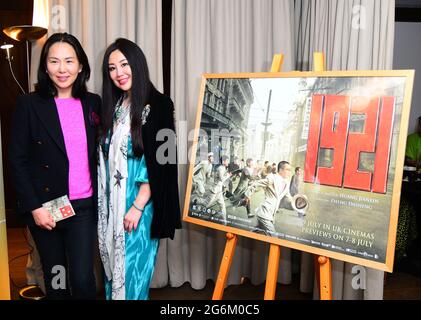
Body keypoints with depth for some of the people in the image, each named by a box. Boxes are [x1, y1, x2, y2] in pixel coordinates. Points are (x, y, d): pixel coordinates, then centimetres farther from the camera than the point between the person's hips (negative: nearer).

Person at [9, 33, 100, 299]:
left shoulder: (94, 103, 3)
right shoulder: (29, 104, -4)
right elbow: (18, 160, -4)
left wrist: (101, 202, 4)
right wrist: (34, 207, -10)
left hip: (83, 206, 1)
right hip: (45, 208, -1)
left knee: (83, 279, -1)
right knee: (55, 279, 13)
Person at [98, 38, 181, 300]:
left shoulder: (157, 105, -10)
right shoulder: (112, 106, 10)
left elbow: (159, 162, -14)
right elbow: (105, 157, 13)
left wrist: (137, 206, -16)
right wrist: (103, 202, 7)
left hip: (139, 203, -6)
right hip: (111, 202, 6)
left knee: (133, 270, 4)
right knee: (113, 265, 16)